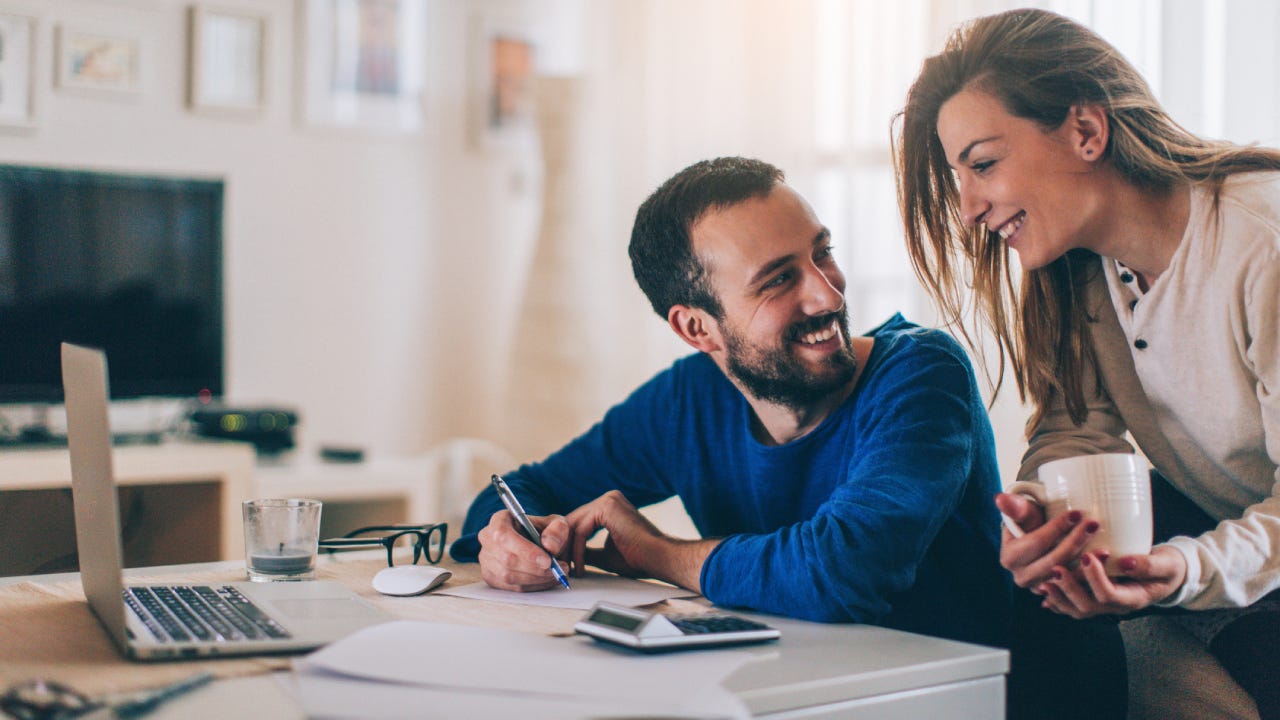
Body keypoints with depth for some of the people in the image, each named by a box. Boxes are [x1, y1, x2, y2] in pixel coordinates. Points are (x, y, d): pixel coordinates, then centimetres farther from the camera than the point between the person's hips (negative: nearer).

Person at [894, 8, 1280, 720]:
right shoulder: (1077, 263, -5)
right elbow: (1078, 428, -10)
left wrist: (1191, 568, -42)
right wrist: (1039, 515, -32)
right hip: (1202, 518, 5)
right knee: (1039, 575, -17)